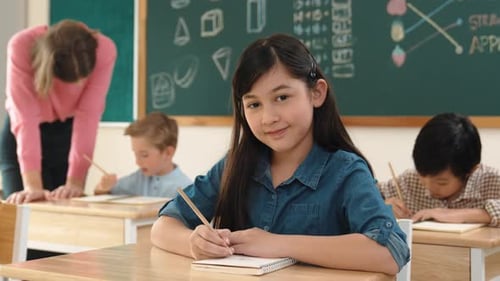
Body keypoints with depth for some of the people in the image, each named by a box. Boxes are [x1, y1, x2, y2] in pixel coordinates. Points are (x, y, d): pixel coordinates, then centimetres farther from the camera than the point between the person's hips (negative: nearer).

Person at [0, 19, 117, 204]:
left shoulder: (104, 50, -28)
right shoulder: (22, 47, -31)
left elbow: (88, 116, -28)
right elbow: (25, 118, -35)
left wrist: (75, 182, -32)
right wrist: (32, 185, -41)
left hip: (68, 131, 1)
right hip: (22, 136, -1)